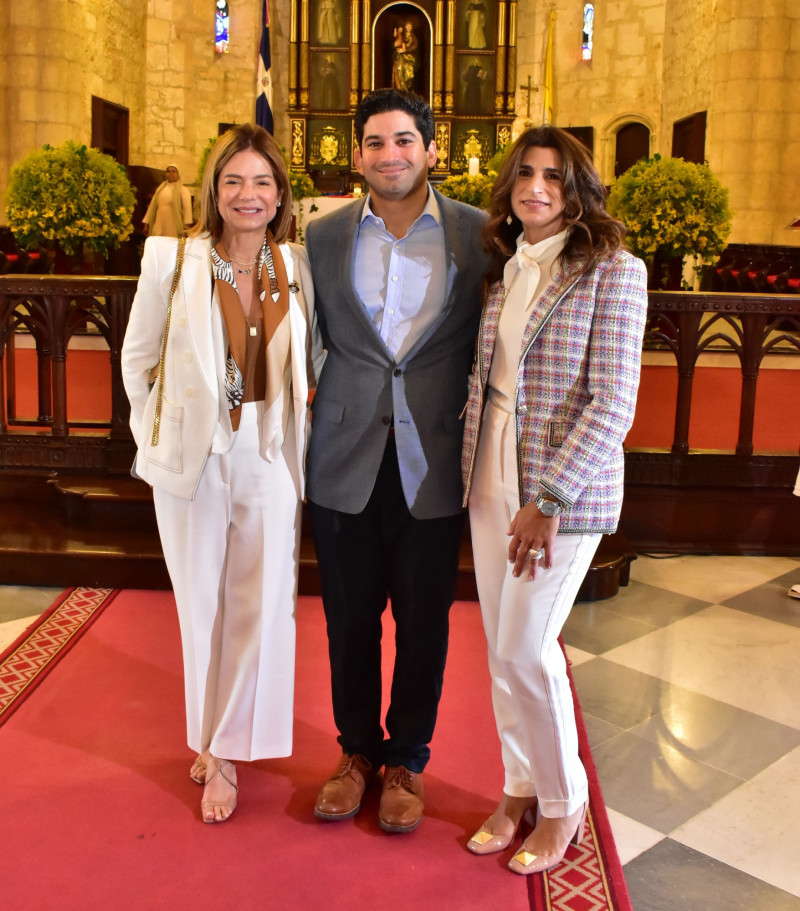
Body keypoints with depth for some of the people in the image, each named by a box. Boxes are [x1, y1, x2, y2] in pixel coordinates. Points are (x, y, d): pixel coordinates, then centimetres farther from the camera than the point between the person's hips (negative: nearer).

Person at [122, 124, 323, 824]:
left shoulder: (297, 266, 0)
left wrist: (290, 419, 4)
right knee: (202, 603, 11)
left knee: (260, 604, 5)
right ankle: (214, 742, 33)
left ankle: (225, 747, 25)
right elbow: (137, 357, 3)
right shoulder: (172, 260, -6)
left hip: (270, 457, 2)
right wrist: (158, 437, 3)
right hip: (194, 458, -1)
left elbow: (314, 355, 12)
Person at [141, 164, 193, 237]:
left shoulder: (182, 190, 2)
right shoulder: (160, 189, 18)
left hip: (174, 226, -4)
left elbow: (187, 207, -9)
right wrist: (146, 223, 13)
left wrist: (186, 225, -22)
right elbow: (152, 206, 18)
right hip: (159, 225, 4)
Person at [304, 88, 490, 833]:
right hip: (345, 459, 2)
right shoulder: (323, 235, 3)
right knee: (349, 616, 13)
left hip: (433, 462, -1)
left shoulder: (480, 234, -2)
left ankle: (405, 761, 32)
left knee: (423, 622, 10)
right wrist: (308, 392, 0)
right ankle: (357, 751, 35)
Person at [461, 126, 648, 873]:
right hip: (492, 479, 6)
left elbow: (613, 404, -15)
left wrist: (549, 502, -19)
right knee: (502, 645, 11)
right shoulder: (503, 269, 10)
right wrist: (471, 469, 5)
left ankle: (564, 802, 22)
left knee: (525, 649, -2)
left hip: (566, 488, -6)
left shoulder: (613, 272, -10)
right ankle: (520, 787, 31)